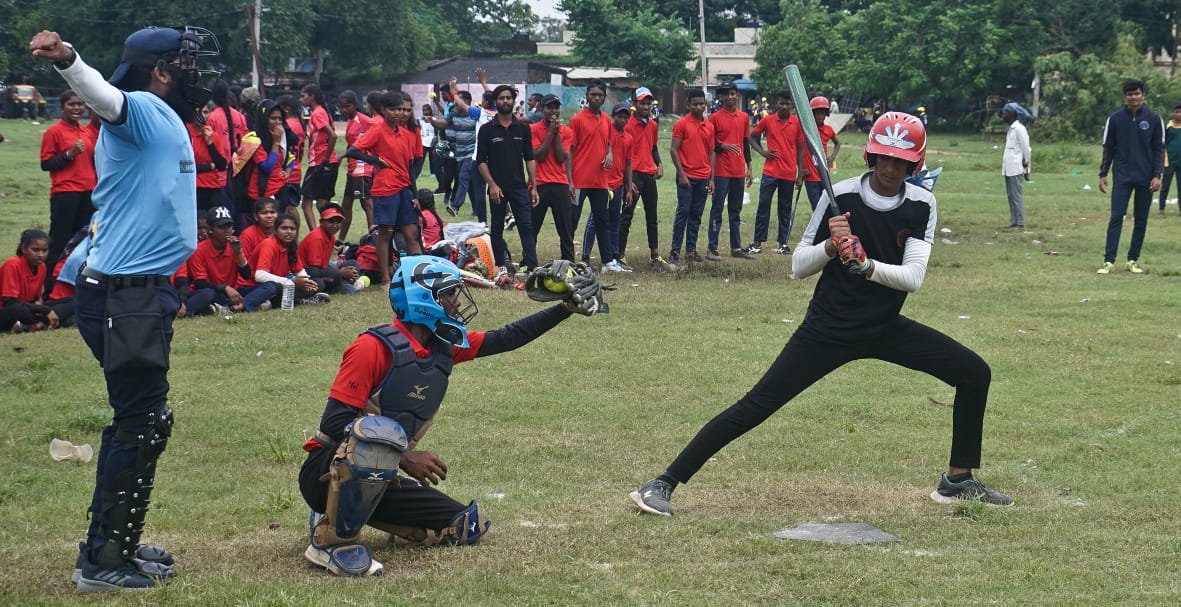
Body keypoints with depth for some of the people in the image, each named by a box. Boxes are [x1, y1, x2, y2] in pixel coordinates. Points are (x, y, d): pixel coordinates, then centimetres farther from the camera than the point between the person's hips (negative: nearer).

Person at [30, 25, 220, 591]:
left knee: (145, 424, 19)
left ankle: (119, 544, 30)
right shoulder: (142, 110, -14)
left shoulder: (167, 120, 15)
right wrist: (65, 60, -55)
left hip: (143, 293, 11)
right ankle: (102, 562, -2)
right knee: (139, 425, -8)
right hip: (123, 297, -11)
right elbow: (105, 96, -36)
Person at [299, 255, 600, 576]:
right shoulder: (375, 347, -19)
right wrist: (405, 457, -27)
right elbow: (334, 422, -23)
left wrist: (567, 308, 9)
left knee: (468, 526, 9)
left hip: (374, 481, 8)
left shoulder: (444, 347, 4)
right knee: (382, 431, -38)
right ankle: (333, 538, -24)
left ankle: (353, 513, 14)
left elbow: (507, 338, 14)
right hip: (327, 473, -8)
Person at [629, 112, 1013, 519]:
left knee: (975, 374, -2)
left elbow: (913, 277, -16)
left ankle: (958, 481, 13)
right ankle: (663, 484, -10)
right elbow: (799, 266, -7)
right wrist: (831, 246, -26)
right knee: (754, 408, -13)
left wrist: (865, 265, -32)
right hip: (828, 329, -4)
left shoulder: (921, 206, -5)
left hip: (886, 329, 4)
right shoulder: (840, 196, -12)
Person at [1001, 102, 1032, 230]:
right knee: (1011, 196, 11)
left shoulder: (1019, 129, -12)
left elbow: (1026, 149, -13)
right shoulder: (1011, 128, 17)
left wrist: (1025, 168, -11)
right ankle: (1014, 222, 15)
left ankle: (1020, 223, -9)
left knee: (1017, 195, -9)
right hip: (1009, 169, 10)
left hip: (1016, 169, -10)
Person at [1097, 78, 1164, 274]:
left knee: (1141, 220, 5)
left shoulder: (1154, 119, 1)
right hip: (1122, 177, -1)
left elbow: (1159, 149, 3)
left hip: (1145, 178, 1)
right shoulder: (1115, 118, 2)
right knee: (1116, 217, -8)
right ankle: (1109, 260, -9)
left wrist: (1157, 175, -5)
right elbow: (1108, 148, 7)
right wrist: (1103, 174, 2)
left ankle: (1133, 260, 14)